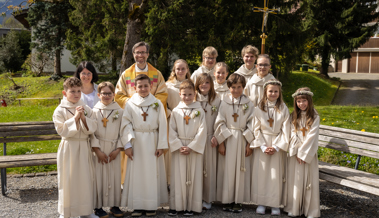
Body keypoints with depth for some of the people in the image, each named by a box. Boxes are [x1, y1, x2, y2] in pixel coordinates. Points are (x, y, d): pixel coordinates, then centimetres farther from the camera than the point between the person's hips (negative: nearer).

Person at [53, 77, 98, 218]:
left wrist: (84, 118, -16)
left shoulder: (86, 109, 5)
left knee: (86, 177, 8)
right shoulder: (60, 110, -4)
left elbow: (92, 129, -1)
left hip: (84, 148, 3)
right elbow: (62, 130, -14)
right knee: (68, 179, 1)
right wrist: (75, 118, -18)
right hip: (68, 147, -3)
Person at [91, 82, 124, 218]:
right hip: (99, 149, -2)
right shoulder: (94, 111, -1)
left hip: (114, 150, 2)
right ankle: (98, 206, 13)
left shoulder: (119, 111, 3)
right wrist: (98, 150, -11)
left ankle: (114, 205, 19)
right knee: (99, 177, 1)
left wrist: (118, 149, -6)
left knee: (115, 177, 6)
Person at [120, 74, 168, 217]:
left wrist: (161, 145, -3)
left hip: (152, 142, 0)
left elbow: (162, 125, 2)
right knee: (137, 172, 3)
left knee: (152, 172, 4)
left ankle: (152, 205, 14)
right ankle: (138, 205, 12)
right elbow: (126, 125, 0)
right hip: (136, 142, 0)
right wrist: (127, 144, -7)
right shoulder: (130, 104, 2)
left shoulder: (157, 103, 3)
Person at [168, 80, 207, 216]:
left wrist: (191, 147, -11)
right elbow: (172, 131, 1)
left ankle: (191, 206, 10)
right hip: (179, 148, 1)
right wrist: (179, 146, -9)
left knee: (193, 177, 2)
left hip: (194, 148, -1)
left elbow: (202, 131, -4)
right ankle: (175, 206, 9)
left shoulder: (199, 111, 1)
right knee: (178, 177, 2)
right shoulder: (175, 111, 4)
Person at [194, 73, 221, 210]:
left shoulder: (216, 100, 4)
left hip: (209, 139, 0)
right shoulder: (193, 99, 3)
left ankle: (207, 199, 14)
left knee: (209, 168, 4)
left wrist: (216, 136, -5)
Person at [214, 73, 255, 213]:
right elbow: (220, 123, 1)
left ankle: (238, 201, 12)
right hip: (228, 140, 0)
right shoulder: (224, 103, 3)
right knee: (227, 169, 2)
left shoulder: (248, 103, 4)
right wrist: (221, 142, -4)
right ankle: (227, 200, 12)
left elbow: (251, 124, 2)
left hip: (242, 140, 1)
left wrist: (249, 143, -3)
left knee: (241, 170, 3)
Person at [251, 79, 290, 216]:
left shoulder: (283, 109, -1)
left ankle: (275, 204, 10)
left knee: (276, 174, 1)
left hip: (278, 145, -1)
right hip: (262, 144, 1)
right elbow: (257, 129, 0)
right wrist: (263, 147, -9)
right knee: (261, 173, 2)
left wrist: (276, 147, -11)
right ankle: (261, 203, 12)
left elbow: (285, 130, -3)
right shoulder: (259, 109, 1)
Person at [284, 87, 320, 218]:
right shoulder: (294, 116, 7)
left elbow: (312, 136, -8)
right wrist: (297, 152, -9)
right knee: (295, 180, 5)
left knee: (309, 180, 0)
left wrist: (303, 153, -11)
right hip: (295, 152, 2)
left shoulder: (314, 117, -3)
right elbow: (293, 134, 1)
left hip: (309, 153, -2)